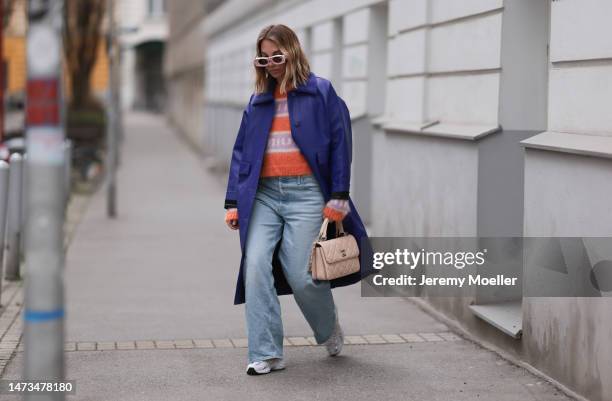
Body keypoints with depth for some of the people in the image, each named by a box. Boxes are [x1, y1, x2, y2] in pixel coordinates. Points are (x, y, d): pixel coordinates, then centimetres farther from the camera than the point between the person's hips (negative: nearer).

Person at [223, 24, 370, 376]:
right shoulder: (259, 100, 15)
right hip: (263, 194, 4)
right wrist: (233, 201, 9)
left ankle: (330, 331, 25)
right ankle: (267, 354, -4)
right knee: (256, 267, -10)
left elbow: (340, 144, -2)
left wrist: (338, 197, -8)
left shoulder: (321, 92, 1)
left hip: (305, 194, -4)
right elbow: (242, 151, 16)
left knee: (301, 274, -6)